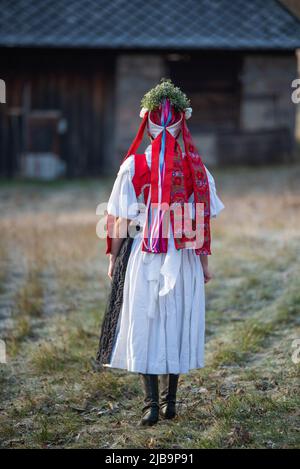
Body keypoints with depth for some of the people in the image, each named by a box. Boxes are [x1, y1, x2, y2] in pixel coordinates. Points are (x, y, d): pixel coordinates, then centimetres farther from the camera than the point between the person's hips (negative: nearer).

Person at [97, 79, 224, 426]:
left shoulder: (133, 166, -8)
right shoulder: (195, 168, -4)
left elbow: (121, 221, -7)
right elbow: (203, 222, -2)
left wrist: (113, 258, 4)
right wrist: (205, 262, 7)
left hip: (143, 258, -1)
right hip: (183, 259, 2)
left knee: (144, 326, 5)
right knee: (177, 326, 13)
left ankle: (151, 404, -1)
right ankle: (169, 400, 20)